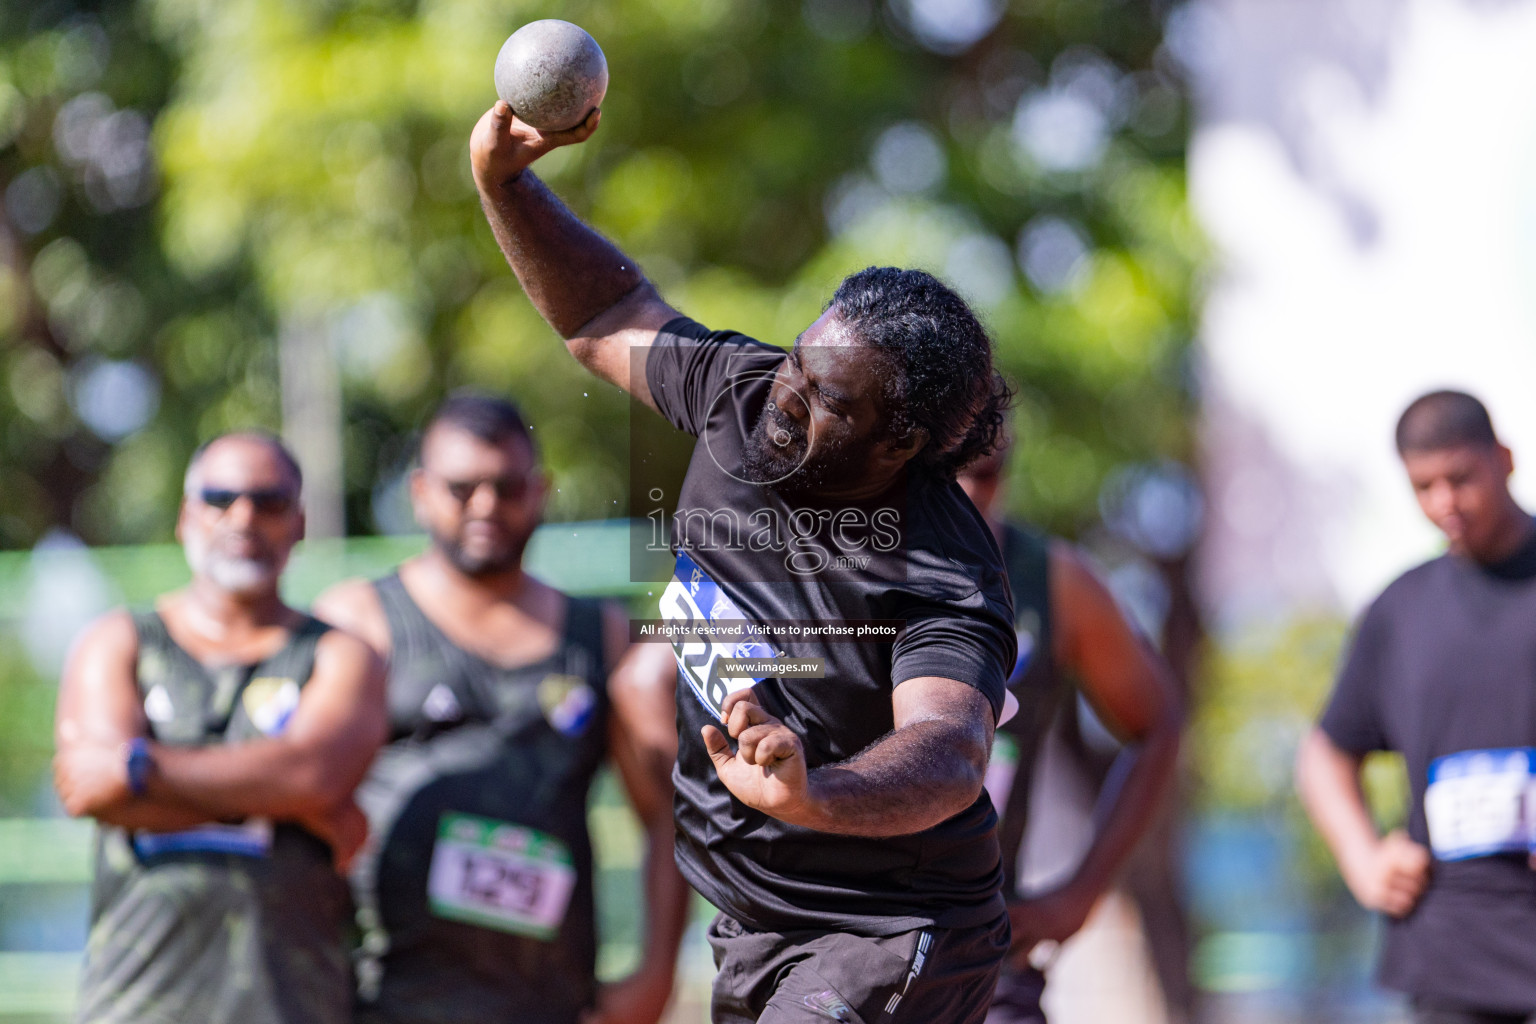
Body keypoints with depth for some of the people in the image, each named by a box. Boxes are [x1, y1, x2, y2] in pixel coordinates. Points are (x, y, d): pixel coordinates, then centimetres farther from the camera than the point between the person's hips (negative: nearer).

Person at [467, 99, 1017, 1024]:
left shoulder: (945, 587, -27)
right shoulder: (739, 393, -5)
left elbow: (948, 754, -43)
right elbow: (607, 314, 11)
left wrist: (812, 796, -64)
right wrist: (505, 181, -3)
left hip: (882, 942, -8)